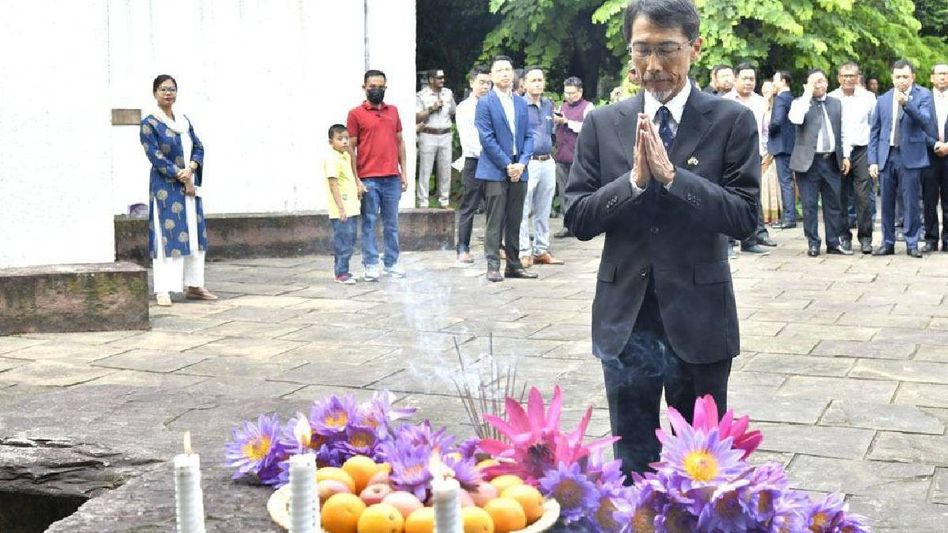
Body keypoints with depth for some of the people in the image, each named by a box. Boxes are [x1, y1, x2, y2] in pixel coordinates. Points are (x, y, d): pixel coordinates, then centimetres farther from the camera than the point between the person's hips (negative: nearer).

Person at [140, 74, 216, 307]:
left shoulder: (185, 121, 12)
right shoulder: (149, 124, -5)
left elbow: (199, 148, 8)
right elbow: (156, 156, -12)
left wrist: (190, 169, -12)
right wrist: (181, 177, -15)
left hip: (190, 185, 6)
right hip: (166, 188, -6)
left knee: (195, 234, 6)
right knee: (167, 235, -8)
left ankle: (194, 286, 13)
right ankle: (163, 290, -7)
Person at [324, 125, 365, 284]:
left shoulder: (347, 156, 13)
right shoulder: (331, 159, -14)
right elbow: (333, 184, -20)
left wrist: (358, 183, 12)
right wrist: (341, 208, -24)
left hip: (352, 208, 9)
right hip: (341, 210, -9)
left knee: (350, 240, 14)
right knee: (343, 242, -6)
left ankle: (340, 270, 23)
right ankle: (341, 273, 1)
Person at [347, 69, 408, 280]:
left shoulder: (393, 111, 13)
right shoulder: (356, 114, -1)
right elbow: (351, 148, -2)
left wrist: (403, 172, 10)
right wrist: (356, 179, -8)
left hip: (392, 178, 4)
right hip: (368, 179, -4)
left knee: (391, 223, 9)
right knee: (369, 223, 1)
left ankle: (392, 263, 17)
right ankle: (370, 265, 6)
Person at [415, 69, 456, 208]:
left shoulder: (448, 93, 11)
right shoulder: (421, 96, -2)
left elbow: (454, 112, 25)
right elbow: (416, 118, -8)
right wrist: (431, 109, -13)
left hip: (446, 135, 4)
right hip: (428, 135, -4)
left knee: (445, 170, 6)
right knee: (425, 171, -3)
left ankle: (444, 201, 15)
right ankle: (423, 203, 1)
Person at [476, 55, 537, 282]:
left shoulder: (521, 103, 14)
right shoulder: (485, 103, -3)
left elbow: (528, 136, 10)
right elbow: (487, 139, -9)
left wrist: (522, 163, -6)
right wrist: (507, 165, -13)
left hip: (518, 170, 5)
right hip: (495, 170, -5)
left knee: (514, 221, 9)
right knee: (495, 221, -5)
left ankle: (514, 264, 14)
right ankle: (493, 266, -1)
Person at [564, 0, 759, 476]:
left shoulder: (731, 121, -3)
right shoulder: (603, 124, 4)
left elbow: (745, 215, -11)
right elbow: (577, 218, -1)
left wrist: (671, 174, -19)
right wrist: (634, 179, -15)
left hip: (699, 321, -2)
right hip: (625, 322, 2)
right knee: (632, 464, 13)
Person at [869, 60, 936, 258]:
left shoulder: (922, 96, 1)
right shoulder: (883, 100, 10)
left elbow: (925, 121, -15)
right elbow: (874, 131, 11)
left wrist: (906, 103, -28)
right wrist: (873, 160, 4)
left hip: (910, 157, -3)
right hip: (886, 157, 3)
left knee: (911, 202, -1)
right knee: (887, 203, 8)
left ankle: (912, 244, 8)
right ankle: (887, 243, 17)